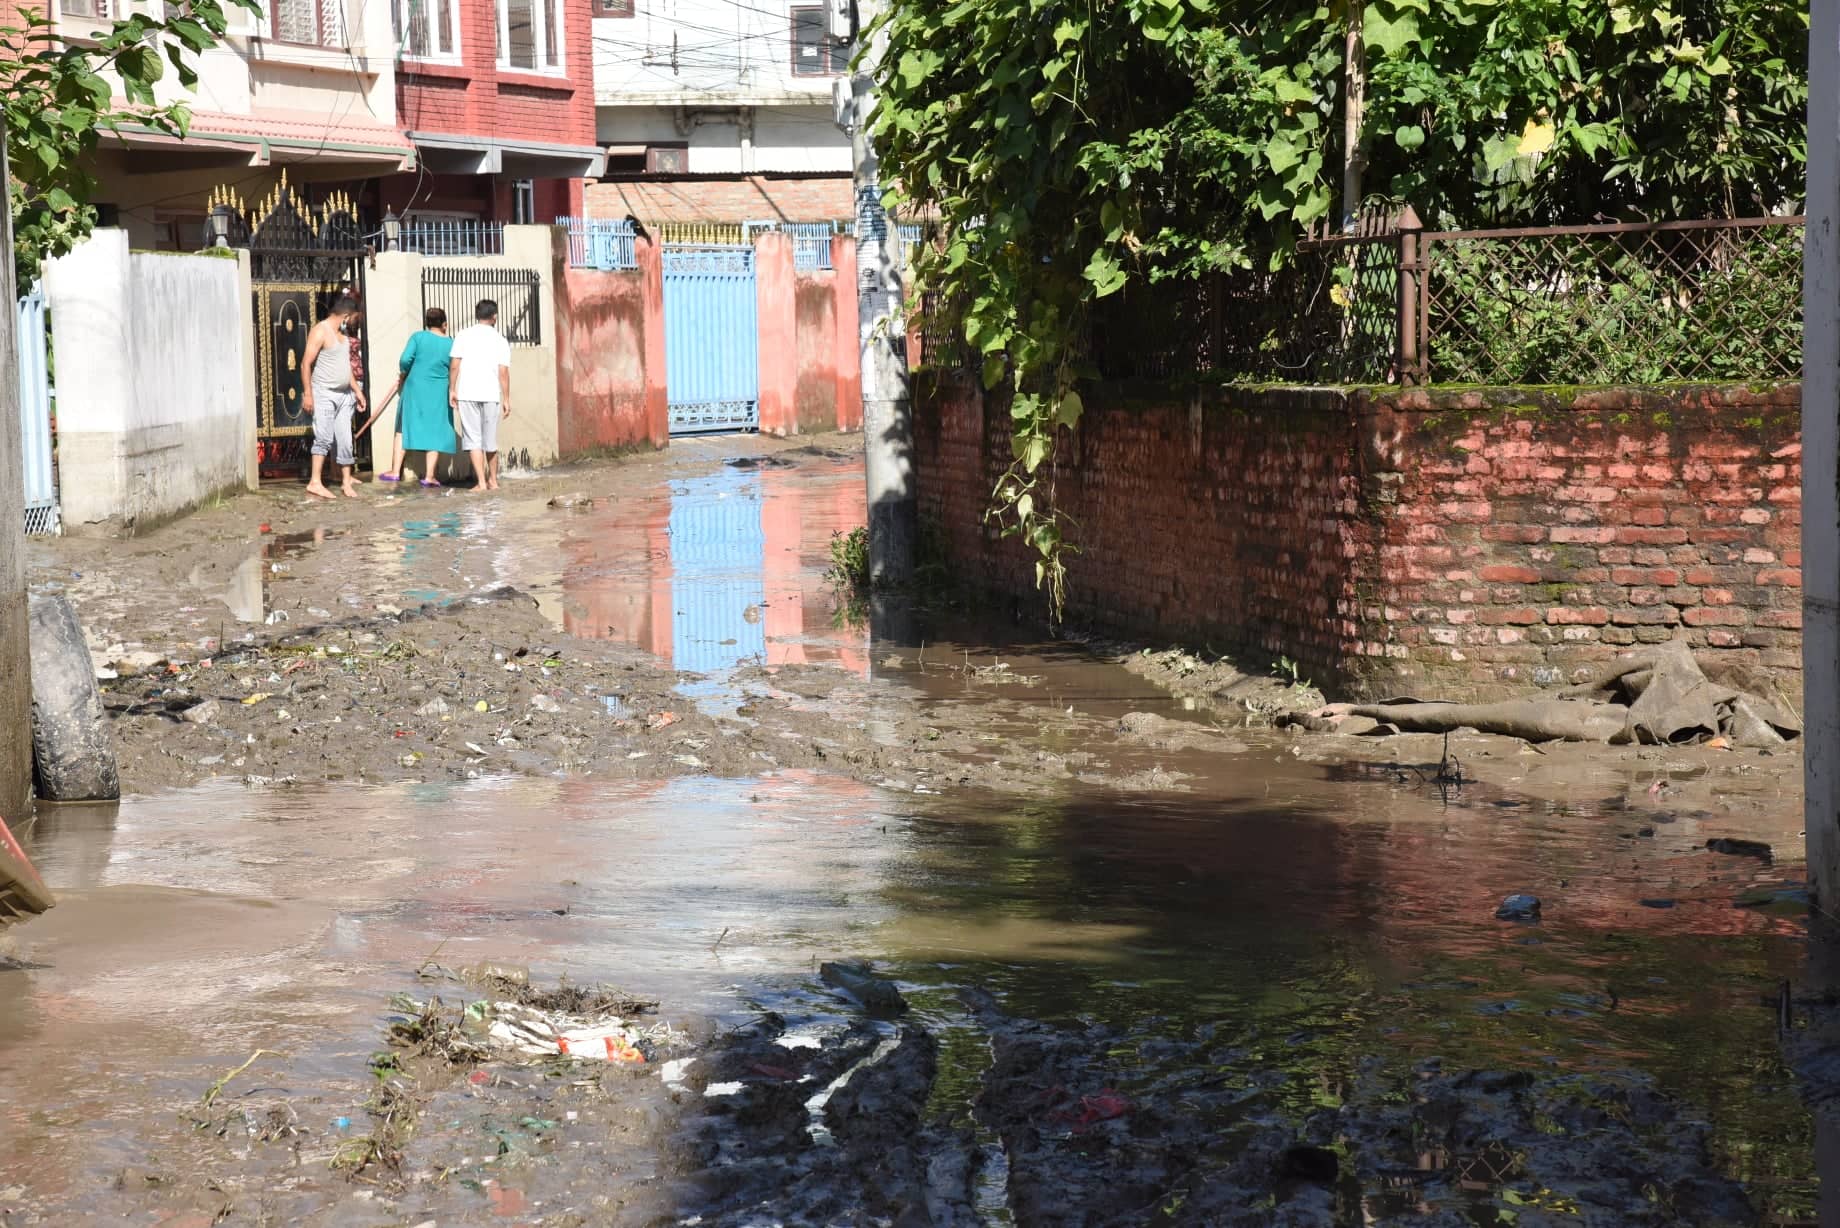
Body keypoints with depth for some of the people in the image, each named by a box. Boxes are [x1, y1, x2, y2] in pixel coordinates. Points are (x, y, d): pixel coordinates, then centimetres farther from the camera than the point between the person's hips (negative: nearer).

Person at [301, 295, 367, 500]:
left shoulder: (343, 333, 16)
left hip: (343, 395, 8)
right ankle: (315, 482, -18)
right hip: (323, 394, -8)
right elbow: (306, 363, -16)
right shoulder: (320, 331, -12)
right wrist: (307, 393, -20)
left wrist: (357, 389, 22)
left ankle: (346, 481, 14)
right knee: (324, 436, -16)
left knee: (344, 439, 7)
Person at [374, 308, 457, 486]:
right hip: (439, 392, 0)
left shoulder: (418, 337, -6)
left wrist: (403, 372, 7)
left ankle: (396, 471, 10)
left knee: (404, 428, 11)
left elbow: (405, 359, -14)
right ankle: (429, 475, 2)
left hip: (415, 388, 0)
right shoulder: (451, 344, -2)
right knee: (435, 431, 6)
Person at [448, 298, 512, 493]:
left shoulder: (463, 335, 2)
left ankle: (481, 482, -7)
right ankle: (493, 480, 24)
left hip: (467, 394, -1)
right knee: (490, 440, 13)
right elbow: (503, 372, -1)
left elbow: (454, 365, -2)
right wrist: (506, 399, 3)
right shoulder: (500, 340, 3)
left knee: (473, 439, 1)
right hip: (491, 395, 1)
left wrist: (452, 390, 8)